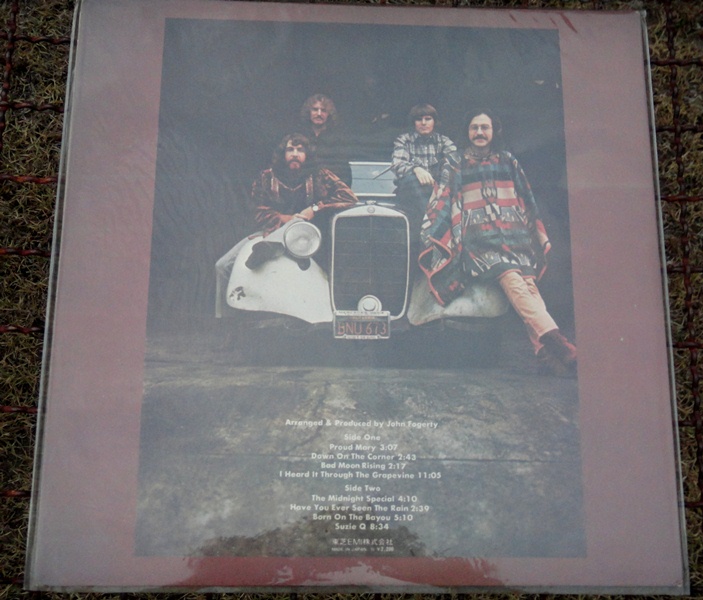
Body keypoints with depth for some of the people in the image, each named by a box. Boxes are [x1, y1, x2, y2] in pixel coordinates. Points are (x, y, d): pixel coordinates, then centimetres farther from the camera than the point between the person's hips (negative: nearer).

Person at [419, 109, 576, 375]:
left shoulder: (508, 161, 23)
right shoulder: (458, 164, 19)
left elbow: (528, 200, 23)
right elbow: (444, 201, 16)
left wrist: (542, 237, 19)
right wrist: (431, 235, 5)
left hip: (514, 235, 3)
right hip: (480, 238, -3)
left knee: (528, 284, -20)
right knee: (511, 279, -29)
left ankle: (545, 352, -33)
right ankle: (553, 339, -43)